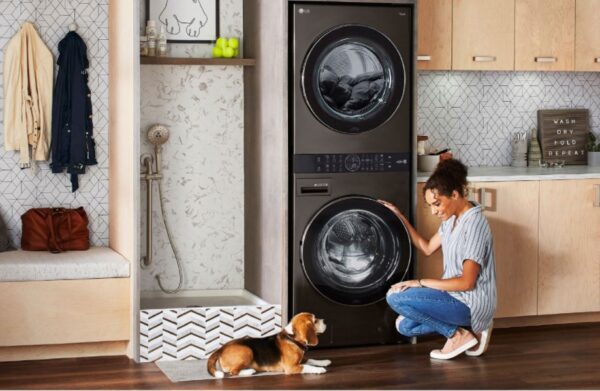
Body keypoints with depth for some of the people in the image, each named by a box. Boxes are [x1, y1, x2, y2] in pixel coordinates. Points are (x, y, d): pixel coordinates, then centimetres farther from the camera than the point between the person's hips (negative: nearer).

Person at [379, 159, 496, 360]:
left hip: (471, 304, -9)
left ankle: (457, 335, -6)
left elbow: (466, 282, -24)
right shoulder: (452, 218, 5)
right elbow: (428, 248, 17)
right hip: (457, 296, 9)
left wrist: (420, 283, -19)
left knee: (396, 297, -17)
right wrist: (400, 217, 10)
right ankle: (470, 328, 10)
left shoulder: (474, 224, -23)